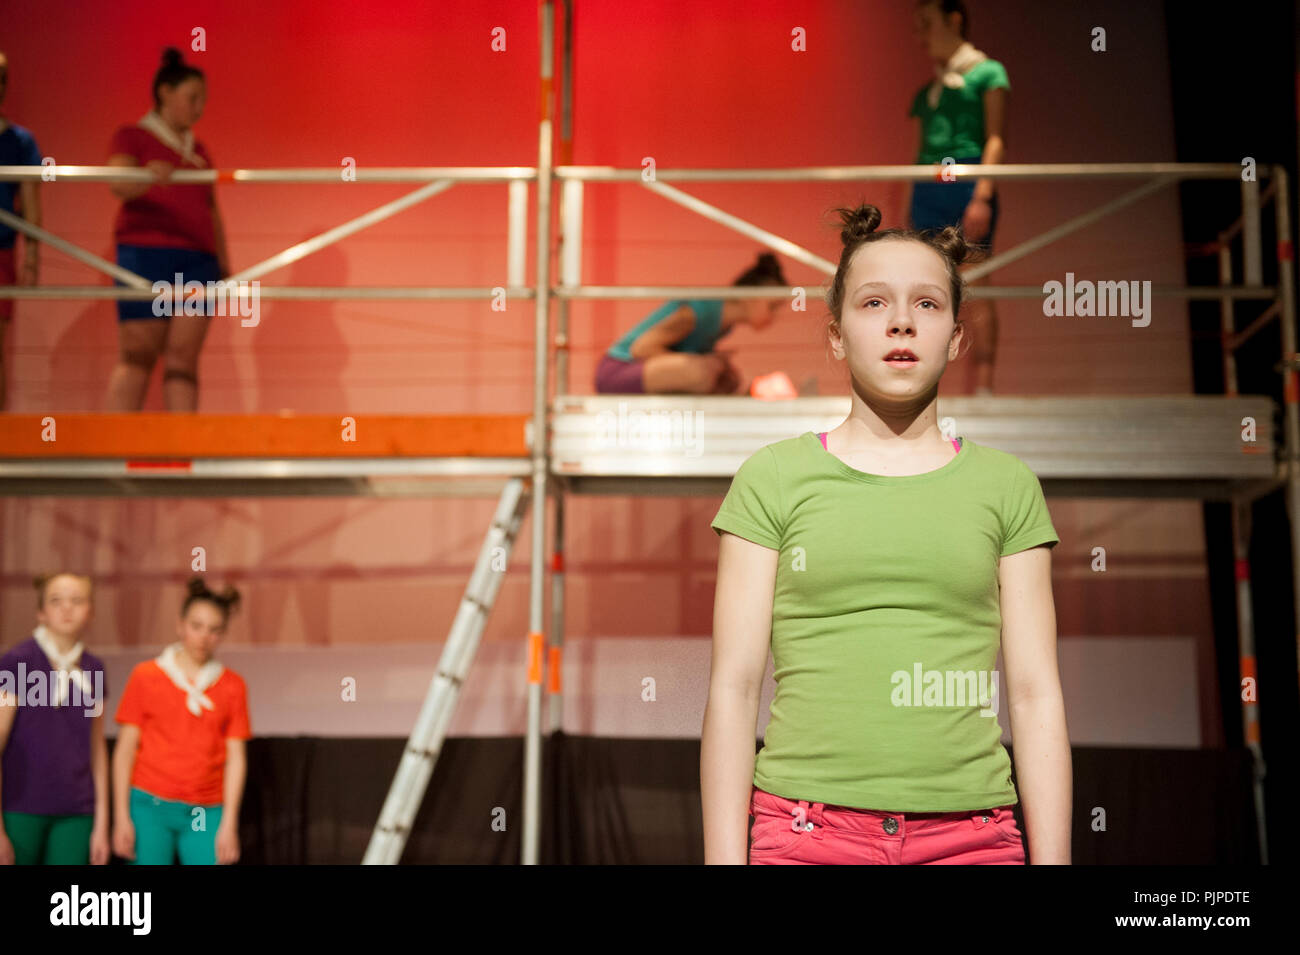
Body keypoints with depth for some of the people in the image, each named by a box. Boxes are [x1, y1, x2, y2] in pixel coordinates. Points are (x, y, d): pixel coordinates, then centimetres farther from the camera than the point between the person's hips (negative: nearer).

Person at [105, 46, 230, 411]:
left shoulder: (198, 150, 23)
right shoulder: (132, 137, 6)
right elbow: (118, 184, -11)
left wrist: (223, 260, 15)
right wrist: (147, 177, -32)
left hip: (197, 258, 5)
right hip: (145, 252, -5)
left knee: (183, 355, -4)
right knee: (138, 354, -8)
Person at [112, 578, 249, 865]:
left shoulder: (233, 686, 6)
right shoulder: (146, 676, 4)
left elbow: (235, 758, 5)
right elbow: (125, 750, 3)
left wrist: (229, 824, 0)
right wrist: (122, 816, -1)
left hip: (206, 814, 1)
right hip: (150, 808, -1)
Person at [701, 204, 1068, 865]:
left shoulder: (1006, 486, 8)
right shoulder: (773, 478, 4)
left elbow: (1036, 695, 6)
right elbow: (734, 687, 1)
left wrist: (1051, 857, 1)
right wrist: (724, 856, -4)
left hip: (972, 833, 1)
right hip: (807, 831, -1)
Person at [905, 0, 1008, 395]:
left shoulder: (987, 72, 5)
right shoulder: (928, 89, 21)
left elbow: (996, 139, -5)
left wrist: (982, 195, -16)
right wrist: (909, 212, 13)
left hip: (967, 182, -6)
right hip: (926, 190, 6)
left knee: (976, 285, -8)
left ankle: (984, 385, -8)